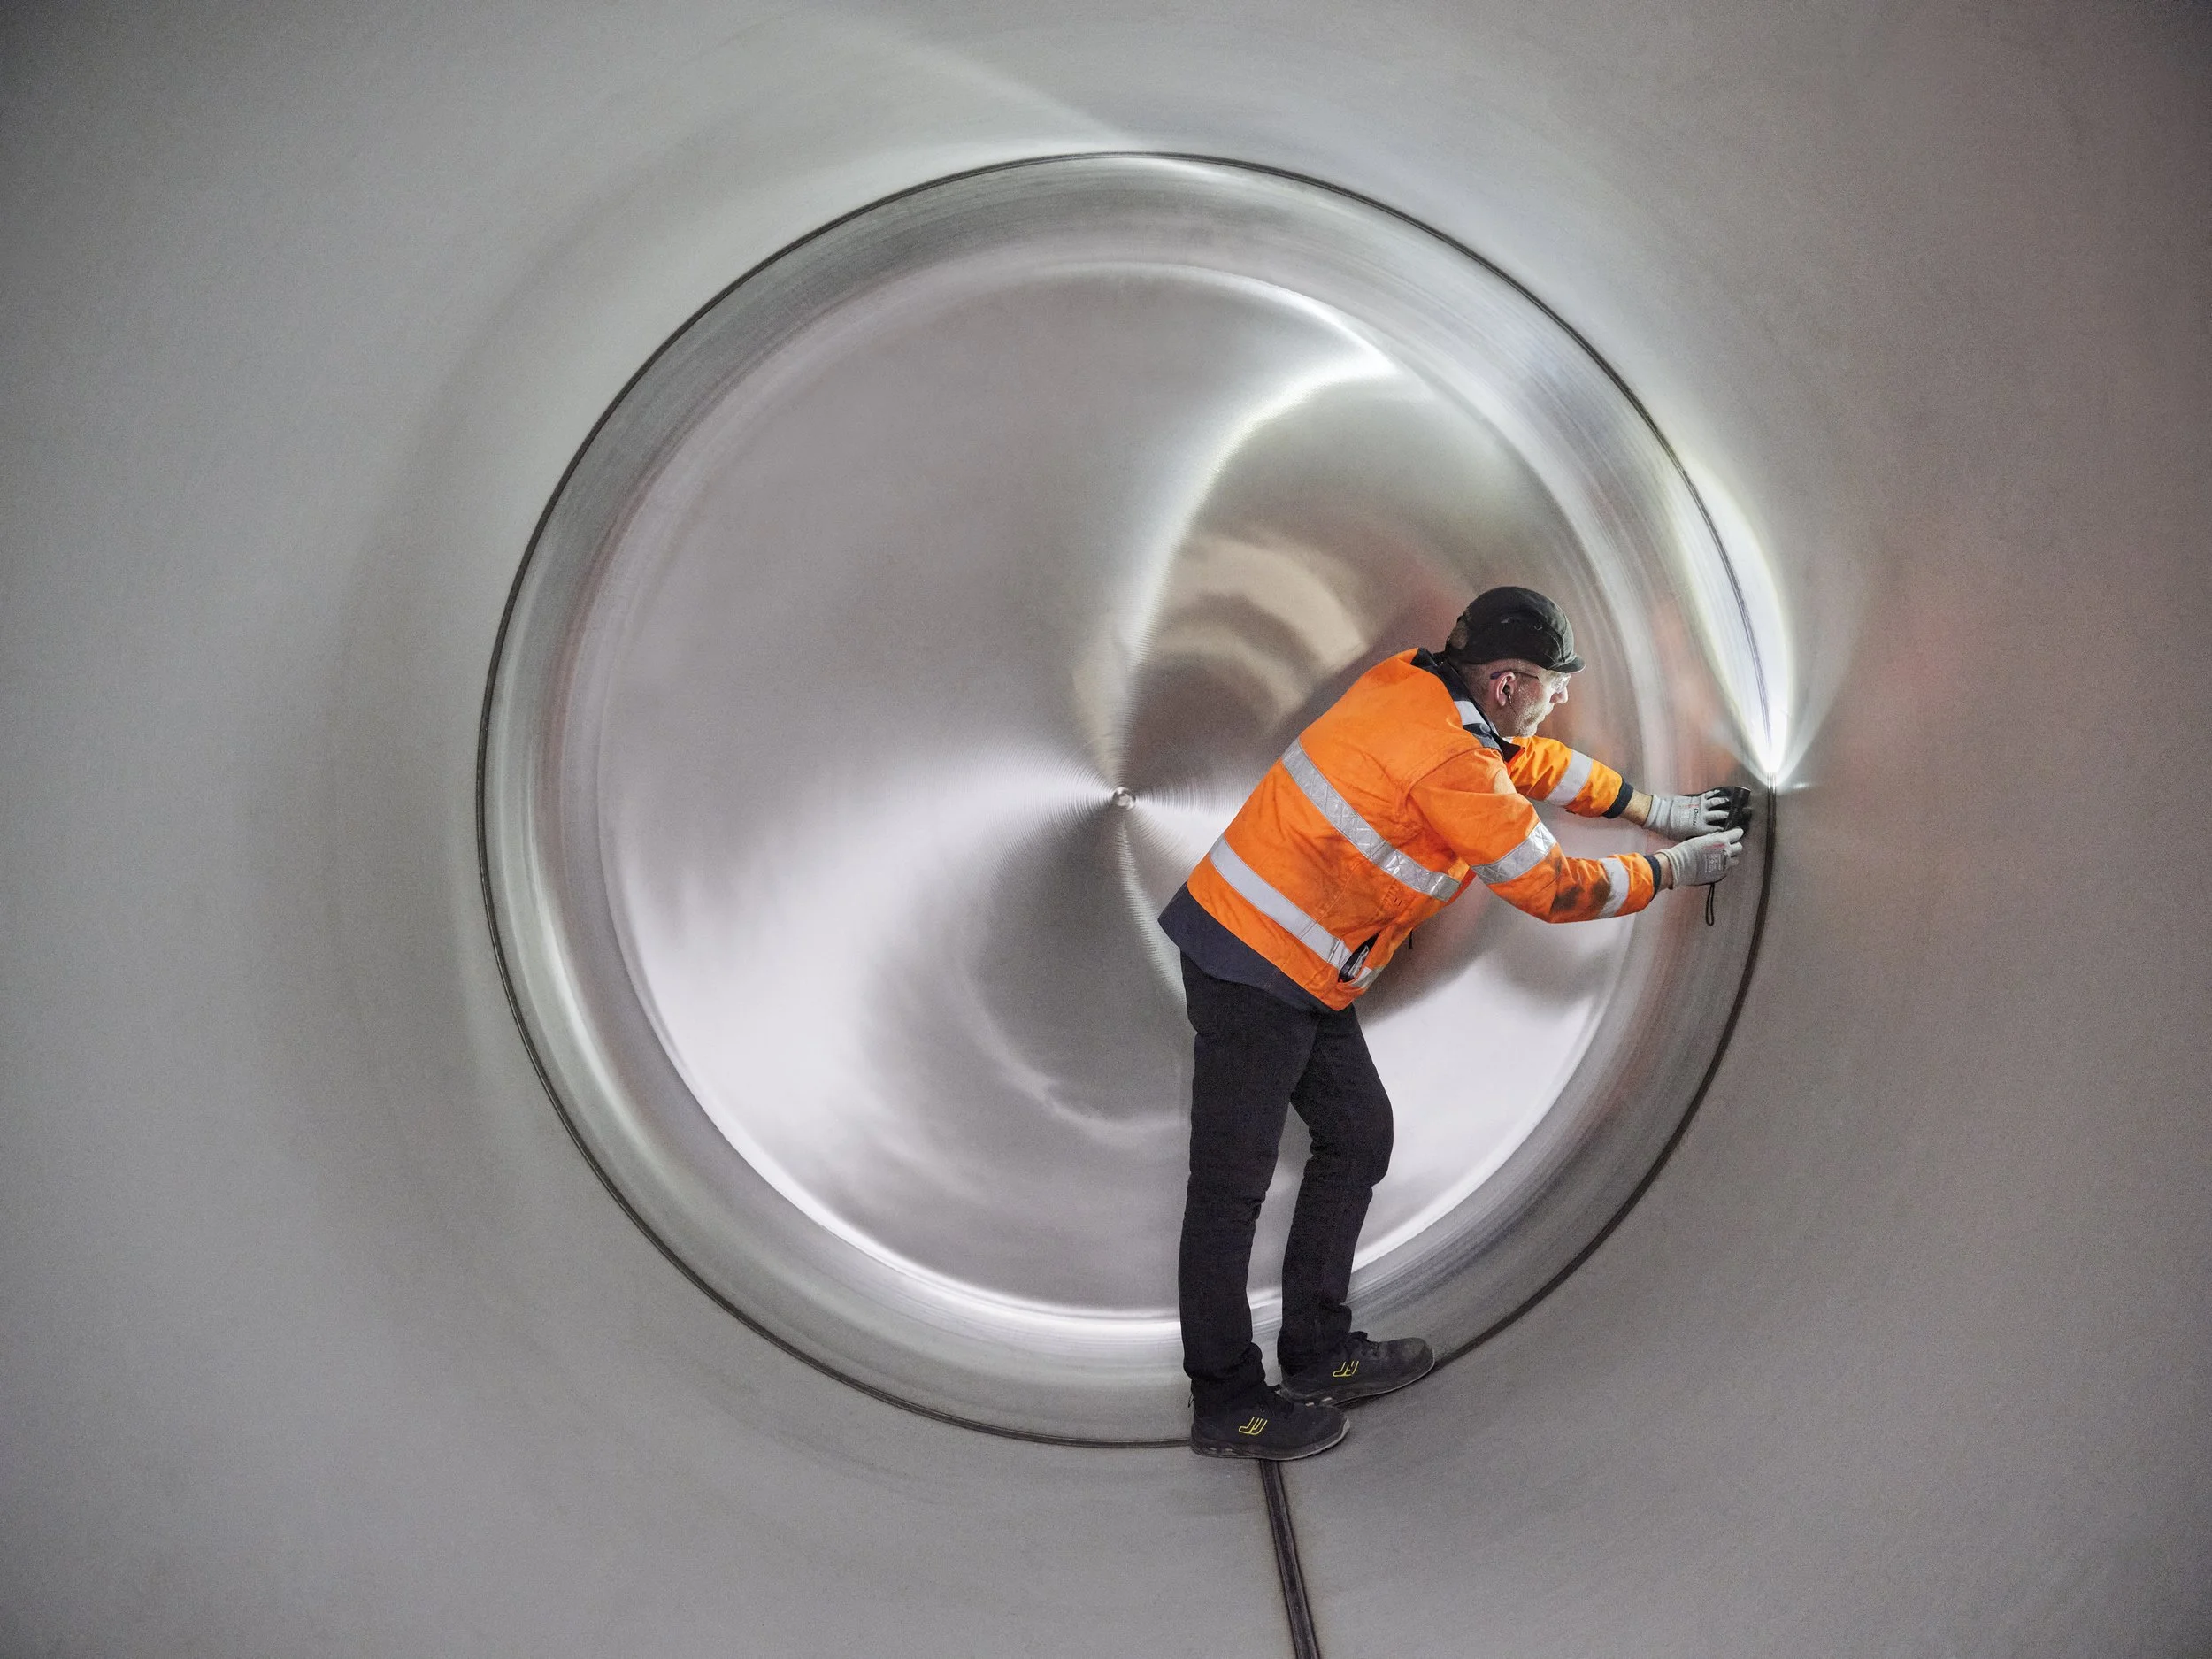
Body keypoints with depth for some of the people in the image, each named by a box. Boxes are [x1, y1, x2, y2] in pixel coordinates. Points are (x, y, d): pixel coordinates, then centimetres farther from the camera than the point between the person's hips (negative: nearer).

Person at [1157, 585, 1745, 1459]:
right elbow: (1555, 889, -11)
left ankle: (1317, 1352, 25)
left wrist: (1656, 810, 27)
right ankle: (1225, 1405, 5)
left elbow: (1530, 760, 23)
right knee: (1231, 1184, -2)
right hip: (1254, 969, -10)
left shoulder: (1413, 684, 5)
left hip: (1298, 969, 10)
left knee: (1357, 1136, 16)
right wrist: (1672, 871, 4)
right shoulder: (1453, 764, -22)